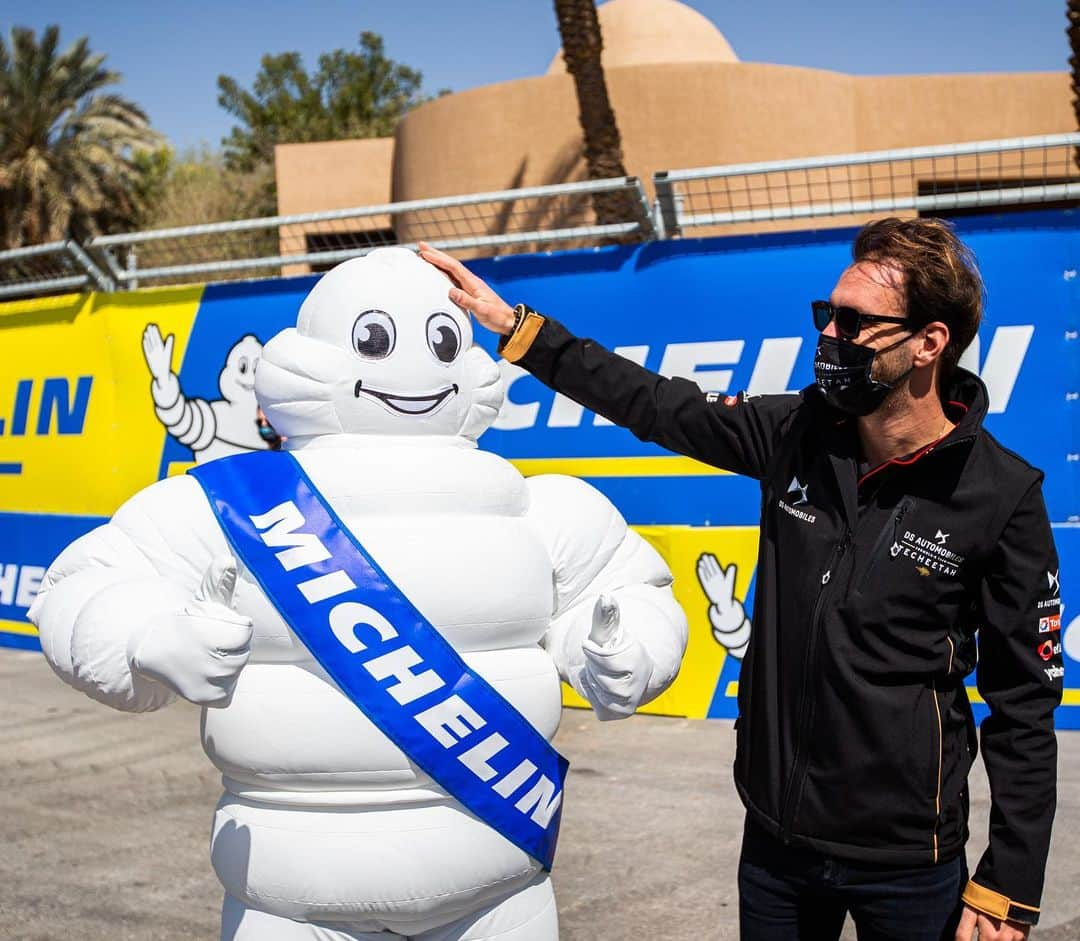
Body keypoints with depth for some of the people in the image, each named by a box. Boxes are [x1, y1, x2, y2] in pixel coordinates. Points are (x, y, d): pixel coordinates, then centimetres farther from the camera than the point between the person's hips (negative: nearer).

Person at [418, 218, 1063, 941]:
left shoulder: (1002, 495, -14)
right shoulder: (797, 436, -3)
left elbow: (1025, 708, -10)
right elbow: (657, 405, 7)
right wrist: (513, 324, 2)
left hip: (908, 867, -4)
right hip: (775, 836, 4)